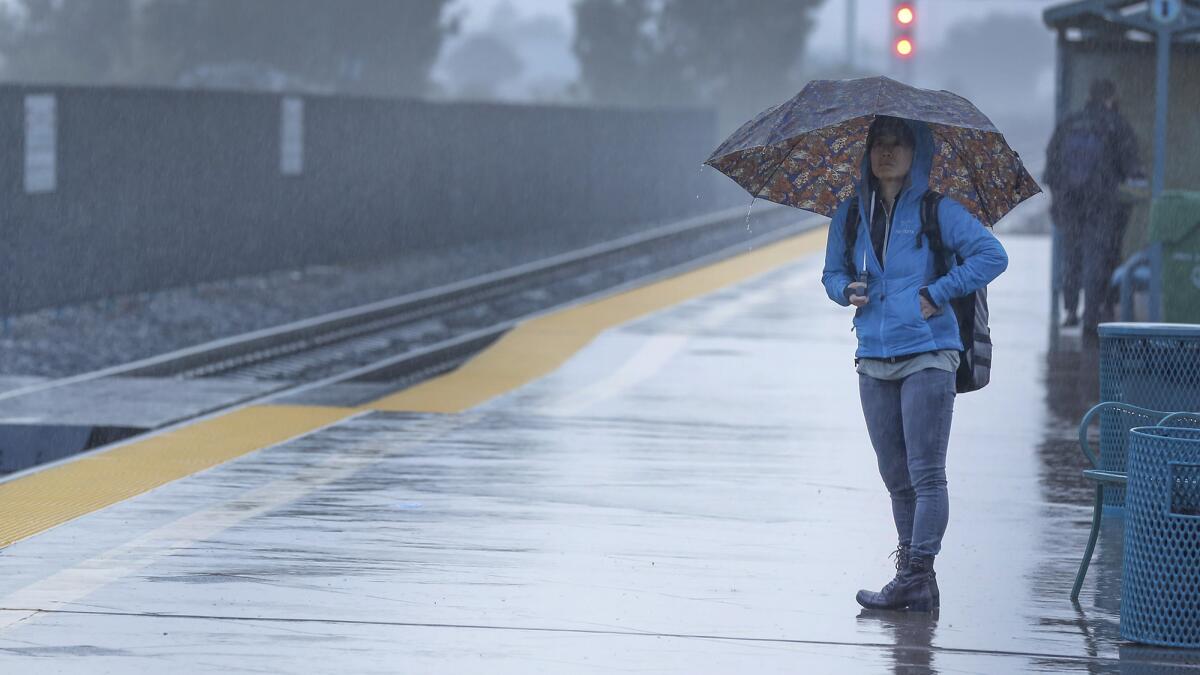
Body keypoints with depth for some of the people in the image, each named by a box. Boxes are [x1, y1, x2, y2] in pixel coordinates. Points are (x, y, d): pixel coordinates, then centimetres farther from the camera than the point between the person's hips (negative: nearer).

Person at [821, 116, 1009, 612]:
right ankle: (916, 584, 12)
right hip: (874, 361, 5)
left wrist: (938, 294, -11)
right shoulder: (850, 215, 12)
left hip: (928, 356, -5)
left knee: (926, 473, -8)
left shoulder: (937, 212, -2)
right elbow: (833, 272, 22)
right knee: (896, 476, 7)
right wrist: (847, 291, -1)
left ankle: (916, 576, -9)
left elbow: (992, 255, -6)